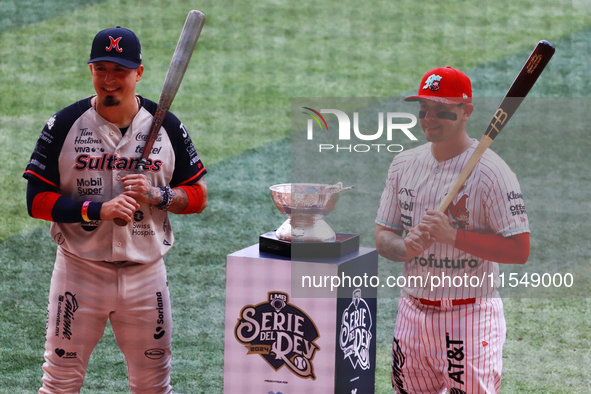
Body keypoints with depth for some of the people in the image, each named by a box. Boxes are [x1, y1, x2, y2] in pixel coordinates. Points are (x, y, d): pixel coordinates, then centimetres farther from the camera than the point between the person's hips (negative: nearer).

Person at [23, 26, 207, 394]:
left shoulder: (167, 126, 0)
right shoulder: (65, 125, -5)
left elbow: (198, 195, 5)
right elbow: (37, 200, -7)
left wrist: (157, 195, -15)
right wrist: (98, 209, -20)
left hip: (145, 273, 1)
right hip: (80, 270, -1)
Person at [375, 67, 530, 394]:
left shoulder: (490, 171, -11)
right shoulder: (404, 164, 8)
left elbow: (520, 250, -16)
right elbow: (382, 238, 10)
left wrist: (453, 234, -23)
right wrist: (405, 247, -14)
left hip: (470, 314, -6)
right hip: (413, 311, 6)